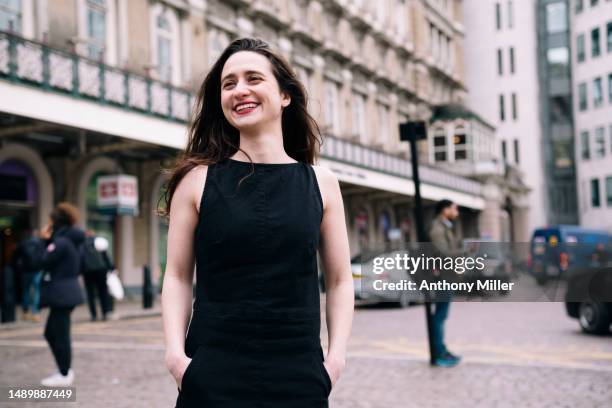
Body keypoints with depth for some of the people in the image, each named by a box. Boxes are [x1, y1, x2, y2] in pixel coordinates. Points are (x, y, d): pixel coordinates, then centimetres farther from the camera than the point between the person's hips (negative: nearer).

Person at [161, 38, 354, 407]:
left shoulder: (321, 183, 3)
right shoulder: (198, 179, 0)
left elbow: (340, 279, 7)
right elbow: (178, 276, 1)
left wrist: (336, 356, -4)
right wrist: (175, 353, -10)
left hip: (299, 376, 1)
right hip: (213, 376, -1)